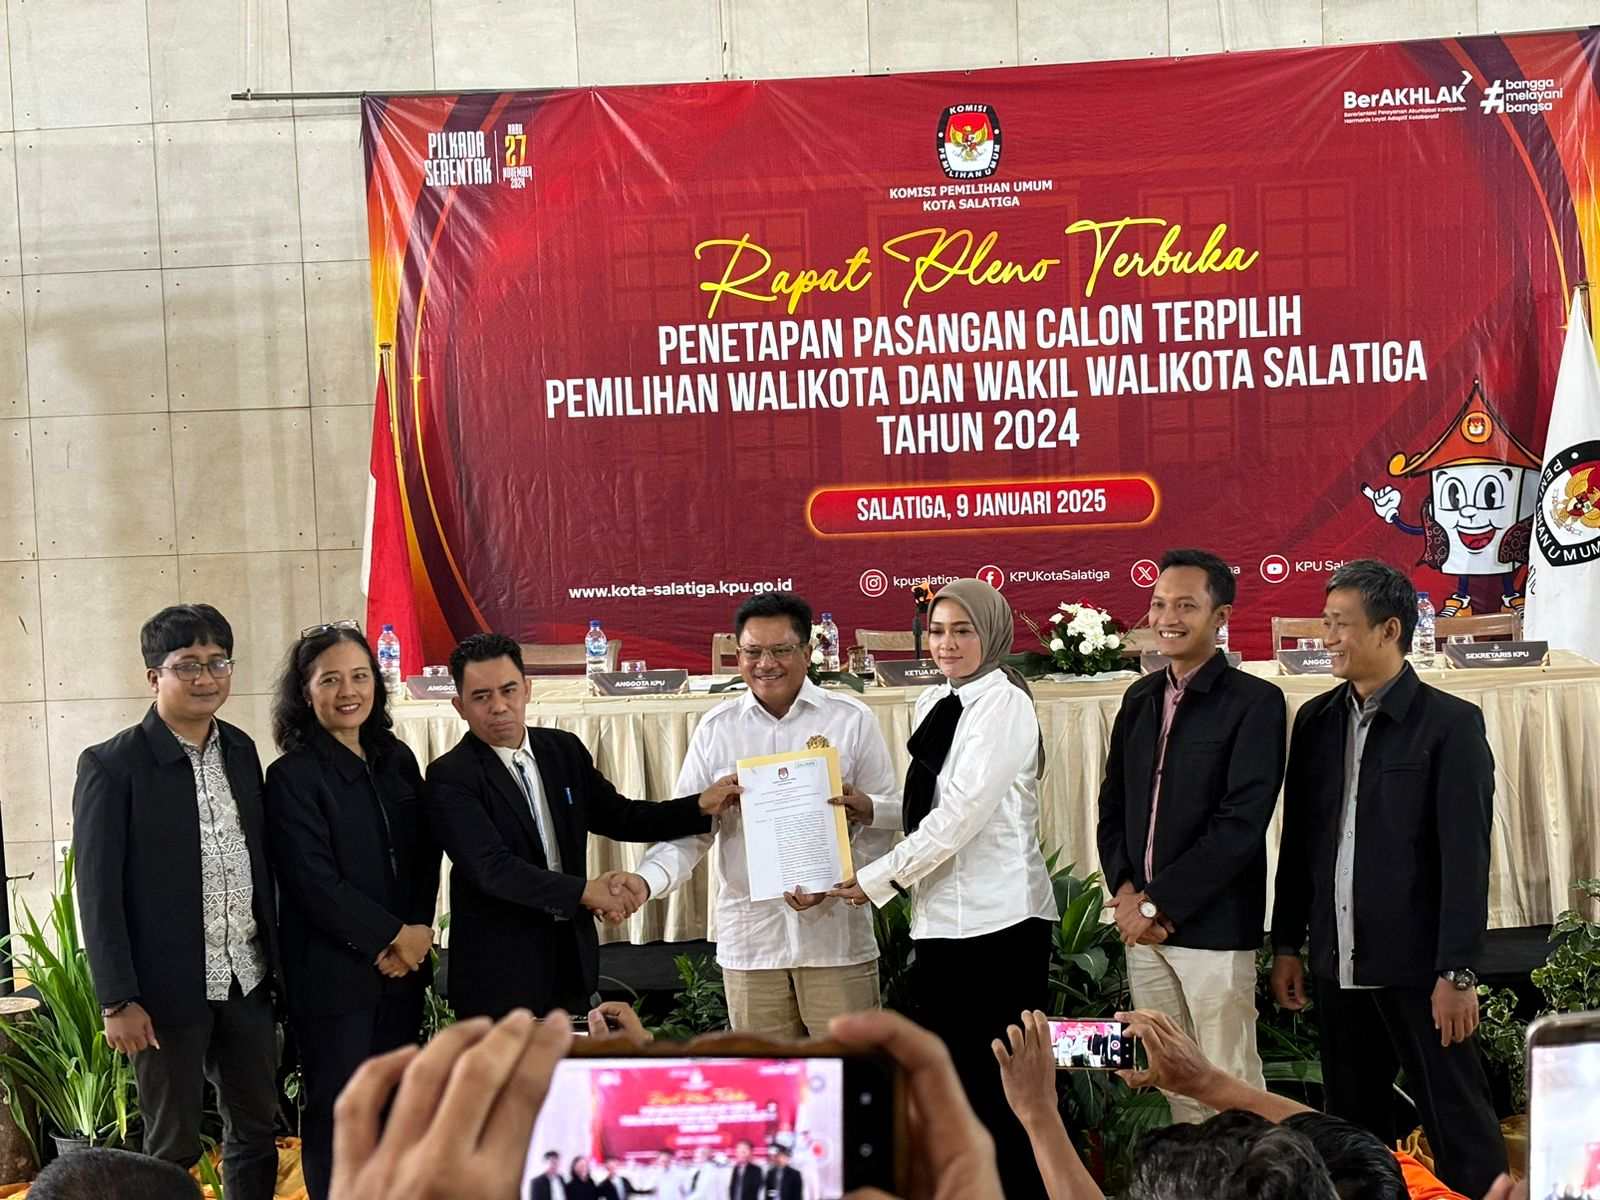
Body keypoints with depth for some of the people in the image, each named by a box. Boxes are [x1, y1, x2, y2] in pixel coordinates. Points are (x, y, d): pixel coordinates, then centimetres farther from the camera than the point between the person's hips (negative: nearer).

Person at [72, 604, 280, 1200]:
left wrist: (275, 960, 11)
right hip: (168, 989, -5)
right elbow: (98, 892, -12)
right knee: (172, 1148, 7)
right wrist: (118, 1001, -14)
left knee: (256, 1129, 14)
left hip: (247, 981, 5)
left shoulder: (241, 751, 6)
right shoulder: (112, 766, -11)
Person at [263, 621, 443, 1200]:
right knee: (337, 1112, 4)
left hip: (403, 966, 5)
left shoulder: (397, 759, 8)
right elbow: (315, 883, -14)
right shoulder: (291, 777, -10)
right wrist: (394, 935, -11)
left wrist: (420, 930, -5)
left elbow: (425, 857, 10)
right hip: (333, 973, -5)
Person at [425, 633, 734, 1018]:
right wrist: (584, 892, -23)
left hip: (571, 957, 6)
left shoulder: (564, 750, 8)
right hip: (499, 972, -6)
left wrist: (701, 807, 0)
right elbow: (491, 867, -21)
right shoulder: (451, 777, -12)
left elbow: (619, 817, 14)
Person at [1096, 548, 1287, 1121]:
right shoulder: (1141, 698, 12)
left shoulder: (1254, 702, -7)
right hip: (1142, 925, 6)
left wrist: (1157, 902, -13)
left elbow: (1242, 823, -14)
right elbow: (1112, 804, 16)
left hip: (1213, 927, -6)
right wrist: (1125, 891, 0)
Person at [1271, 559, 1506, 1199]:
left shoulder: (1451, 724, -8)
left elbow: (1465, 857, -10)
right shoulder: (1315, 720, 9)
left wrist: (1457, 972, -13)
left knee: (1458, 1124, 2)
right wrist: (1287, 944, 12)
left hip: (1417, 968, -5)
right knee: (1353, 1127, 13)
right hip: (1339, 967, 5)